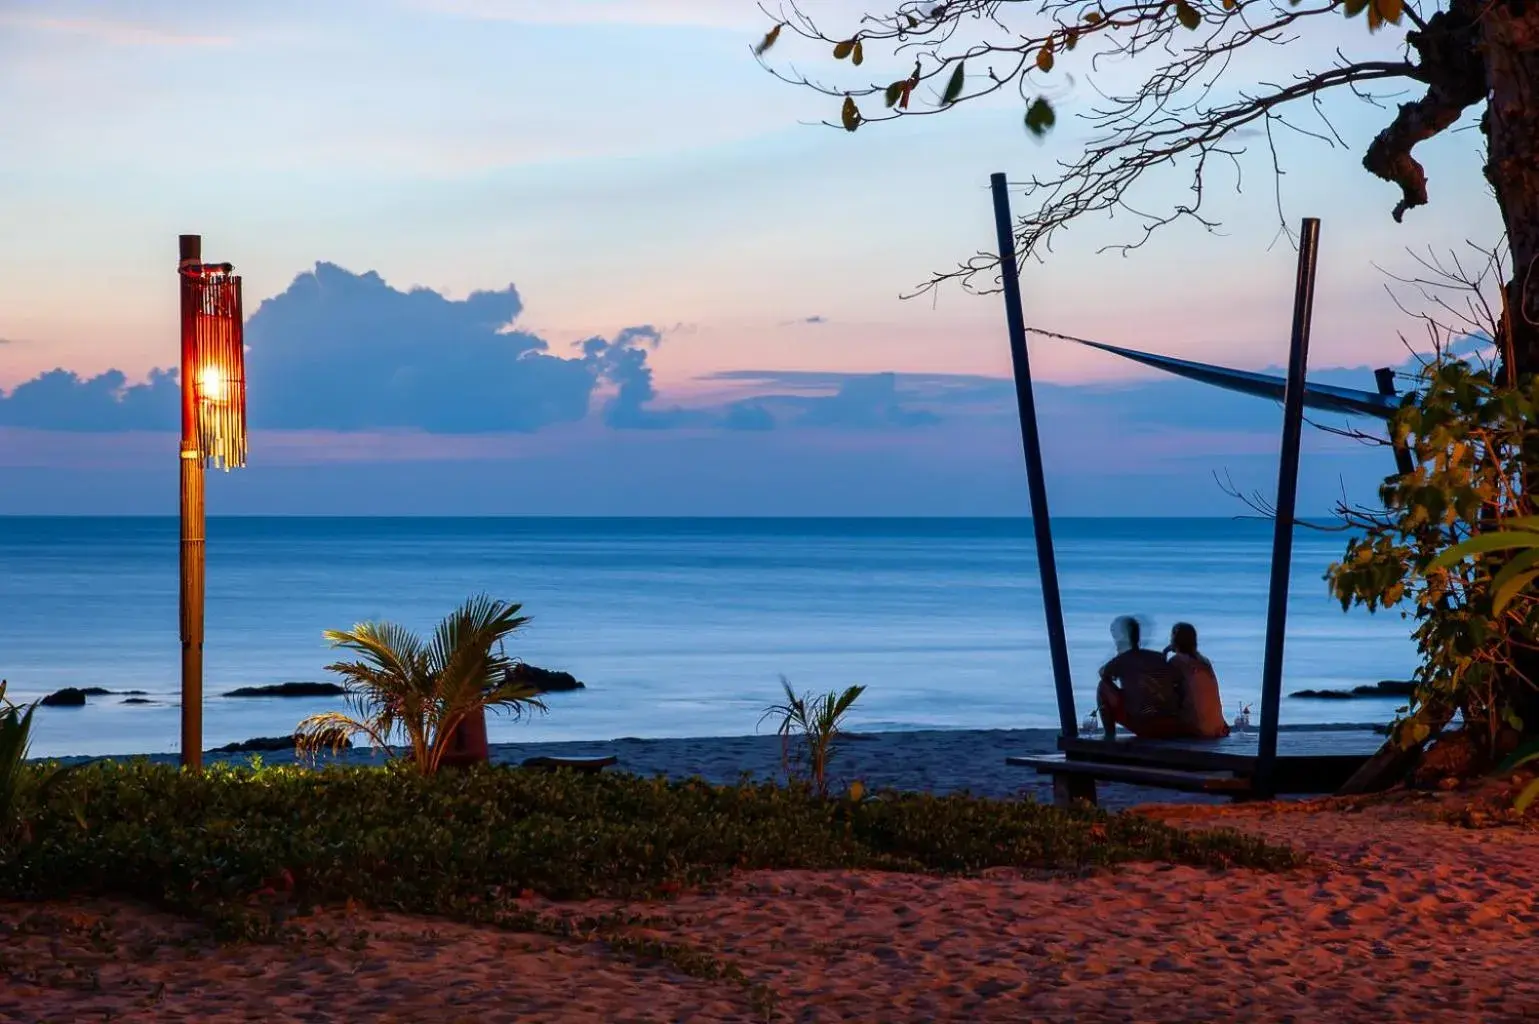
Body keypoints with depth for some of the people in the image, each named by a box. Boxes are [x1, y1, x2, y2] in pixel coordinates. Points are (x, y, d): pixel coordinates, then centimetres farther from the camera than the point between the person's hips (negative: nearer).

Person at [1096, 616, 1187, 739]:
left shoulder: (1122, 660, 8)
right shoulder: (1159, 657, 18)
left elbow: (1103, 673, 28)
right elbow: (1180, 684, 16)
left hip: (1145, 726, -4)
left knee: (1104, 687, 12)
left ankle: (1110, 735, 11)